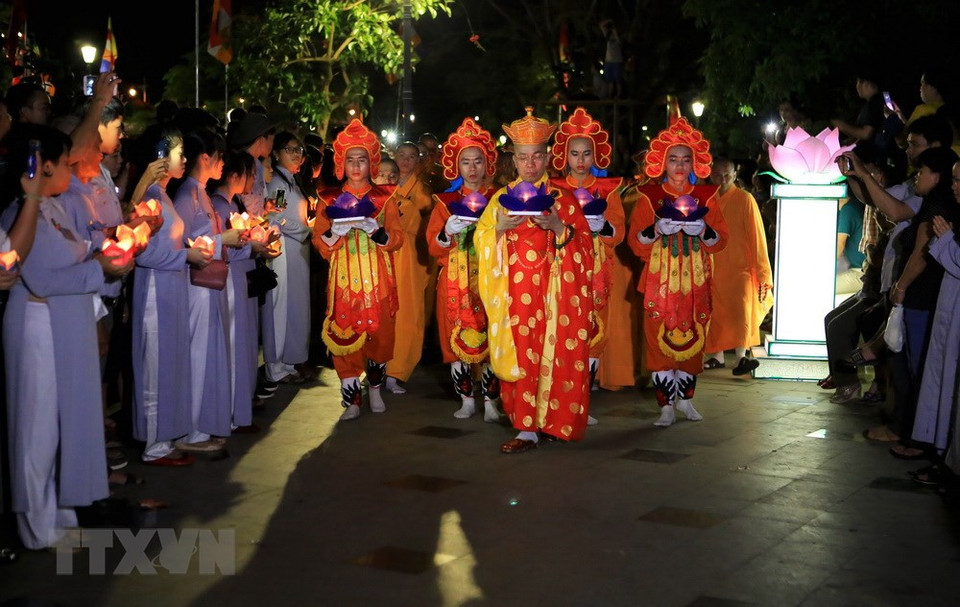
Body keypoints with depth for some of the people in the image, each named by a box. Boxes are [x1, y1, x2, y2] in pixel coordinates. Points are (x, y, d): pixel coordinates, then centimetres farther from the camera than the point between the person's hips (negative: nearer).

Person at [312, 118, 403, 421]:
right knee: (344, 336, -5)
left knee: (379, 333, 2)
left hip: (378, 280, 0)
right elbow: (319, 242, 4)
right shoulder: (330, 199, 7)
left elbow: (397, 238, 1)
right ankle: (351, 400, 2)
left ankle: (375, 389, 24)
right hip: (344, 279, 0)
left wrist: (374, 229, -17)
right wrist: (336, 231, -16)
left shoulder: (384, 198, 7)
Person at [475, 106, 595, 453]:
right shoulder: (502, 198, 12)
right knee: (518, 354, 0)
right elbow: (481, 241, 8)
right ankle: (530, 424, 8)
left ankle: (531, 428, -1)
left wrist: (558, 228, -18)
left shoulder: (562, 199, 4)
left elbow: (584, 244, -1)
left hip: (552, 290, -2)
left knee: (549, 354, -5)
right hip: (512, 291, 3)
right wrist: (500, 227, -11)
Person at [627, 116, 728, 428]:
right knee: (659, 340, -6)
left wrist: (703, 231, -15)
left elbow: (721, 241, 5)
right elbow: (635, 242, 1)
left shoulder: (706, 197, 8)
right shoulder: (649, 197, 4)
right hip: (659, 282, -2)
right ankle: (666, 405, 3)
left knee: (693, 339, 5)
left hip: (695, 282, 2)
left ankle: (685, 397, 23)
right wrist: (656, 230, -17)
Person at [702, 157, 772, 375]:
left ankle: (741, 358, -23)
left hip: (740, 267, -4)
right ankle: (717, 357, 15)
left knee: (741, 308, -18)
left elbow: (756, 236, -5)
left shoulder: (745, 199, -3)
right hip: (714, 268, 4)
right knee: (716, 313, 6)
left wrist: (762, 272, -9)